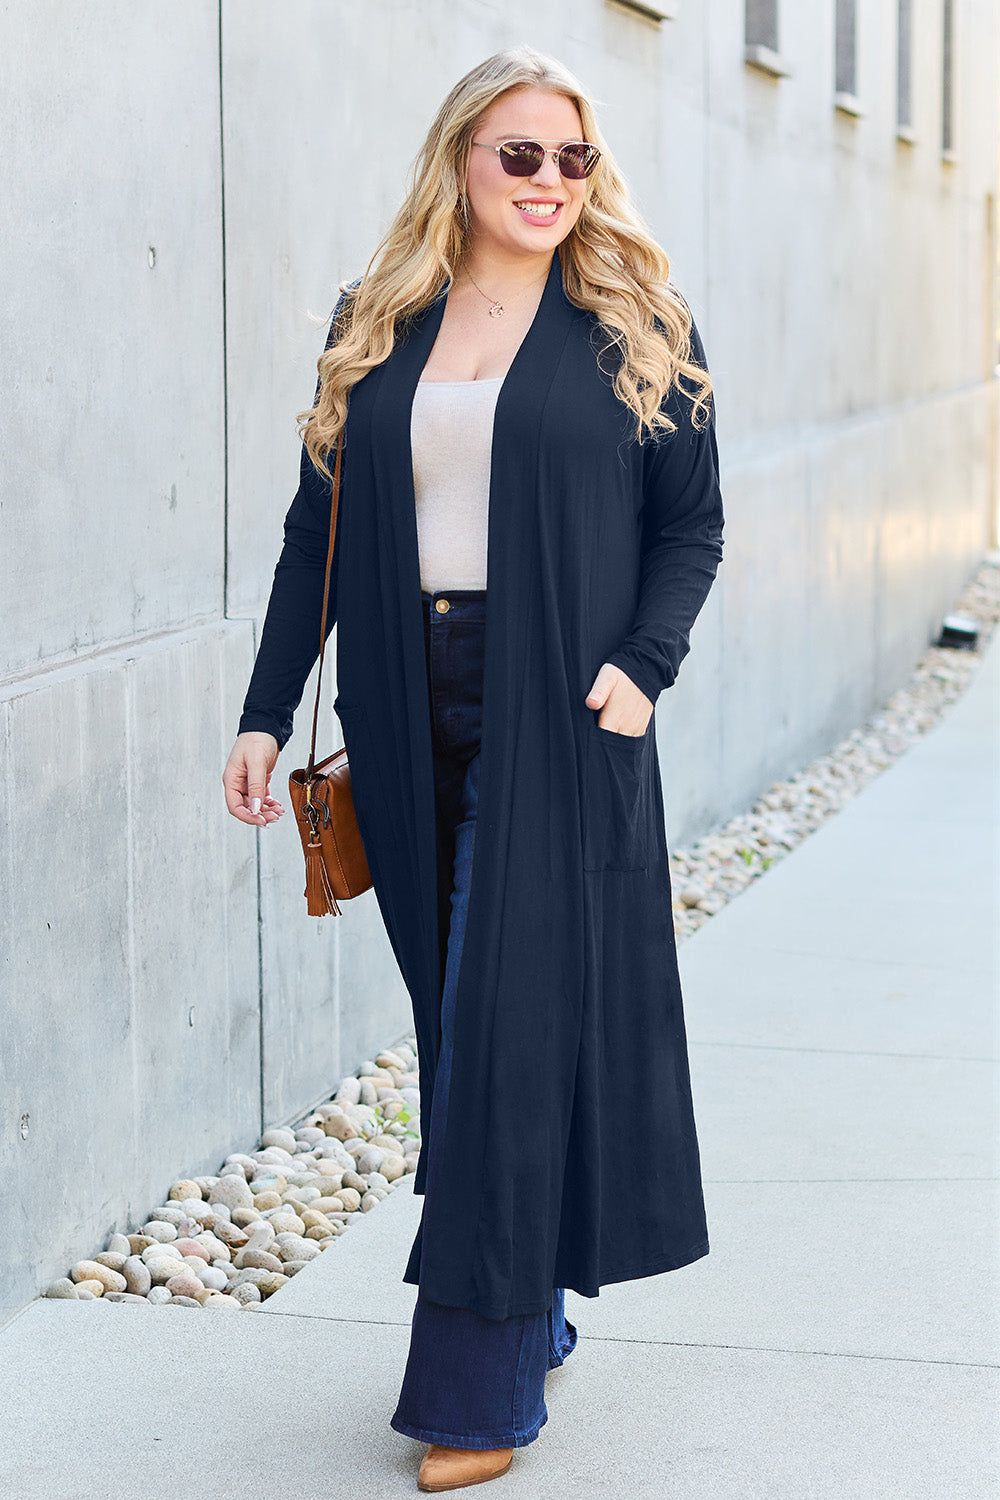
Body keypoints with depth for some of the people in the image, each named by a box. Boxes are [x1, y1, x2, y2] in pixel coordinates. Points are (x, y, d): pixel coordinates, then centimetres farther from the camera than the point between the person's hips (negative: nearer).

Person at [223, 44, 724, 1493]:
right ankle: (529, 1310, 26)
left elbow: (691, 527, 3)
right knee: (455, 1025, 9)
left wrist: (642, 663, -13)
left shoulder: (635, 327, 2)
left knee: (519, 1027, -5)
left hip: (559, 722, -4)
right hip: (412, 720, 4)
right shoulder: (375, 329, 10)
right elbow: (318, 530, 11)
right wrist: (266, 712, 6)